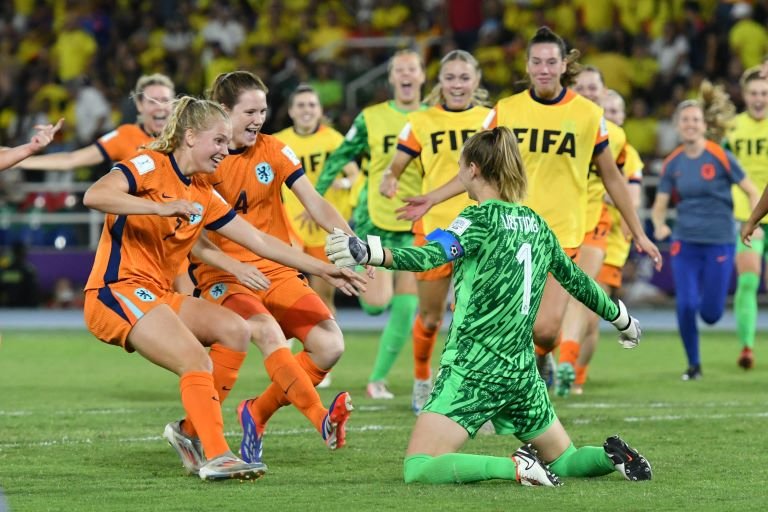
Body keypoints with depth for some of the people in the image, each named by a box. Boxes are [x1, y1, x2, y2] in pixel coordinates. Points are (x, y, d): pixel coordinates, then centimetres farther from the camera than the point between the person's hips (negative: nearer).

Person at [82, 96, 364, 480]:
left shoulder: (203, 196, 15)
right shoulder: (150, 167, -7)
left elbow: (260, 241, 18)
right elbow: (94, 196, -25)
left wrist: (324, 270, 15)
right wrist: (161, 207, -34)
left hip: (157, 295, 9)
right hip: (117, 290, -9)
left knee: (234, 330, -3)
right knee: (197, 361, -21)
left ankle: (194, 433, 1)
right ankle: (215, 458, -21)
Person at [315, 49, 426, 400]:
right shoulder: (371, 118, 0)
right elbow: (339, 158, 7)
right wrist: (315, 197, 3)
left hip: (416, 225, 2)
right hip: (375, 220, -2)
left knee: (405, 308, -4)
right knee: (377, 302, -12)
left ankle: (378, 377, 10)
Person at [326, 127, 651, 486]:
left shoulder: (482, 219, -9)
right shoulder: (536, 224, 11)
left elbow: (433, 255, -28)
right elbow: (576, 280, 24)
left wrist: (369, 253, -43)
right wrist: (621, 318, 41)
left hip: (474, 368, -7)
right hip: (521, 371, 7)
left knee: (418, 469, -12)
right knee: (563, 460, 25)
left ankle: (515, 467, -25)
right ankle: (610, 456, -5)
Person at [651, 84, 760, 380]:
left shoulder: (720, 157, -8)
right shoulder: (672, 164, 2)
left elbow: (752, 192, -1)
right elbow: (659, 206, 6)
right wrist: (659, 225, -16)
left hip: (719, 242, -2)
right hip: (685, 242, 2)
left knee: (711, 313, -1)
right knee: (685, 305, -13)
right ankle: (693, 365, 8)